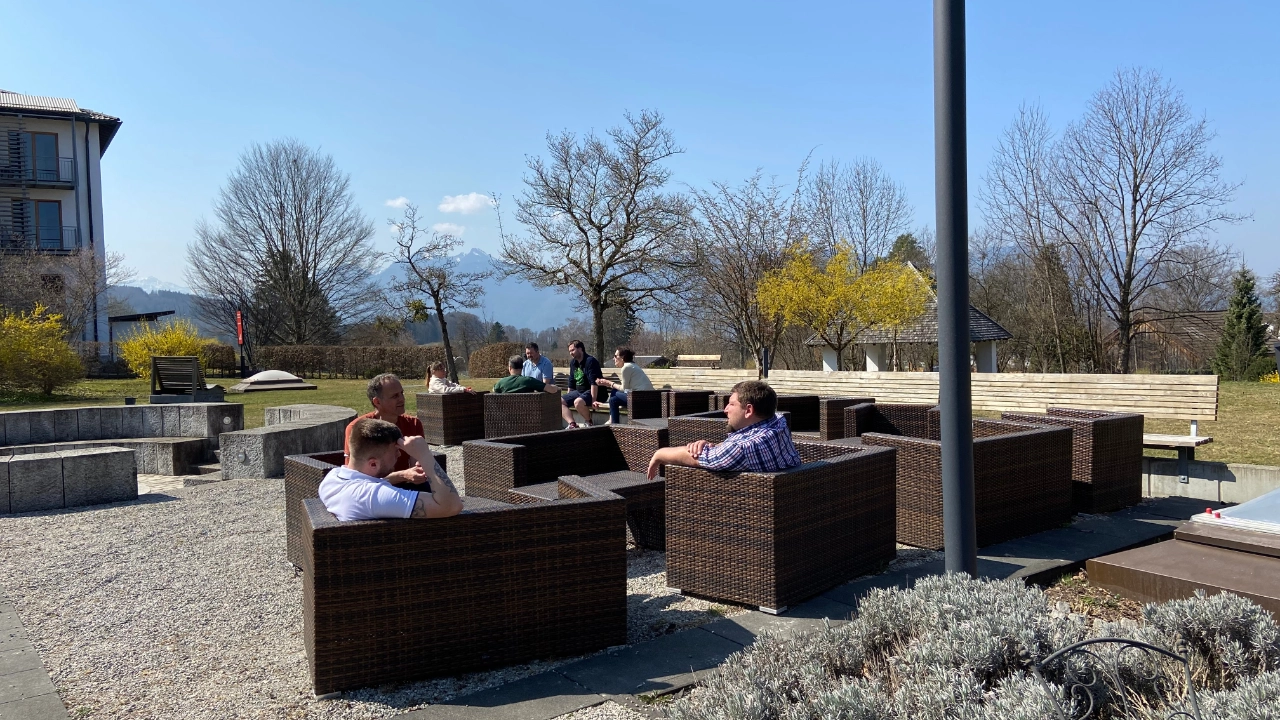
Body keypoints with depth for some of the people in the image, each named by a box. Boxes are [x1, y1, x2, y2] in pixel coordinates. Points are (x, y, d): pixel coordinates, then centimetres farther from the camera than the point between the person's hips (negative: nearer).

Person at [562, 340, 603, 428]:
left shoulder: (590, 361, -14)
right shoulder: (573, 363, 13)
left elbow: (594, 382, -21)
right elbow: (571, 382, 21)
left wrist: (593, 399, -26)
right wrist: (568, 397, 16)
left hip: (591, 392, -9)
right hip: (578, 391, 9)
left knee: (578, 402, -36)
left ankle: (588, 423, -12)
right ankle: (572, 424, -19)